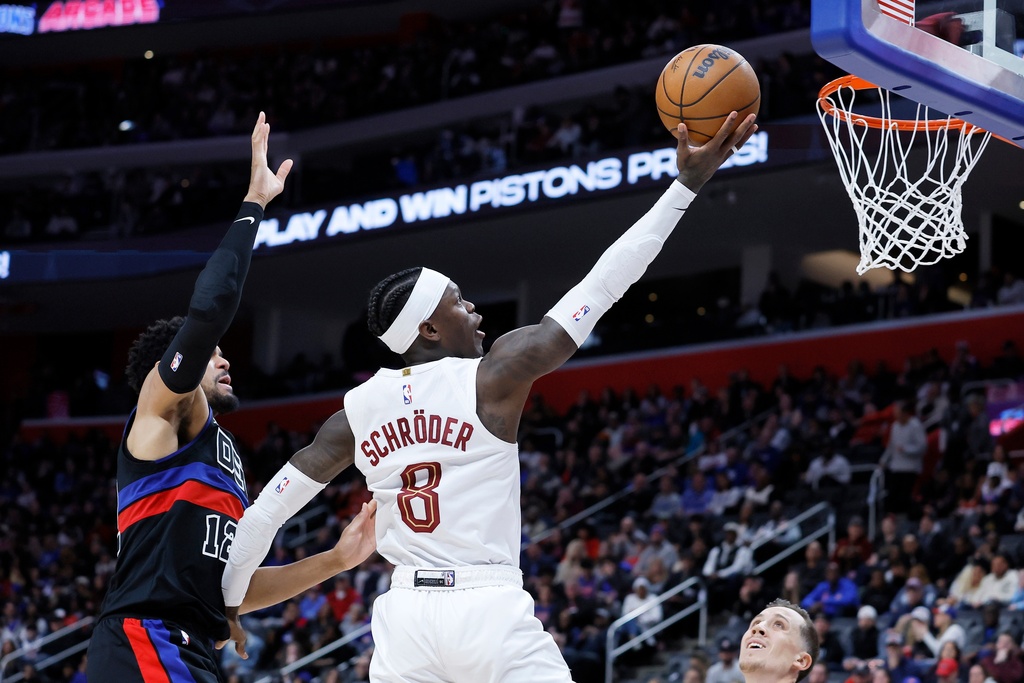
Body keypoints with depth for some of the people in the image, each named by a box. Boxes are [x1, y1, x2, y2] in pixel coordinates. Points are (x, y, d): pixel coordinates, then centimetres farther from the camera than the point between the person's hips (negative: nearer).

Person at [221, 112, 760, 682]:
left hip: (406, 615, 5)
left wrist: (228, 603, 26)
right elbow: (603, 285, -4)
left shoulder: (357, 411, 8)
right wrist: (687, 184, -2)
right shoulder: (492, 378, -4)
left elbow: (267, 511, 11)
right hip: (489, 612, -4)